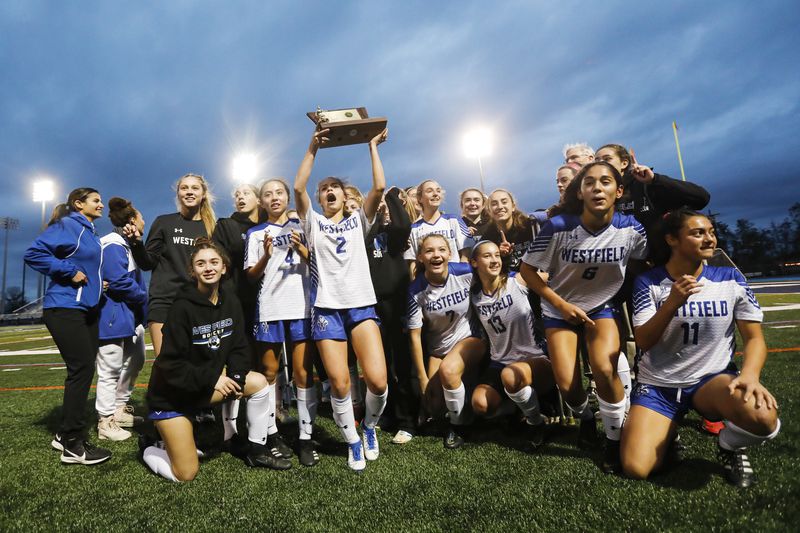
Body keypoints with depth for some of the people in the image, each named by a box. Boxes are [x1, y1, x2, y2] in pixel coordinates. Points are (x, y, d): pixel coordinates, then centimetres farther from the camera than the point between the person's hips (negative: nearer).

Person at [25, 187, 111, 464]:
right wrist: (69, 272, -18)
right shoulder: (67, 225, -8)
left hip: (87, 308, 9)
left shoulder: (91, 234, 17)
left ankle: (66, 435, 21)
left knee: (83, 370, 9)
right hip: (65, 307, -9)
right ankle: (73, 445, -1)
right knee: (81, 368, -10)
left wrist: (99, 281, 11)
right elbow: (34, 254, -17)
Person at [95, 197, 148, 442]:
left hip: (132, 316, 11)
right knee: (110, 370, -2)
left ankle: (120, 409, 32)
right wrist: (146, 298, -9)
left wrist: (144, 308, 7)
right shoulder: (113, 246, -15)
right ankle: (106, 422, 8)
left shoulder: (128, 245, 18)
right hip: (115, 317, -11)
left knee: (135, 362, 19)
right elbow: (119, 282, -23)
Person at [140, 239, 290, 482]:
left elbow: (239, 348, -1)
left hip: (206, 383, 6)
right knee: (185, 475, -6)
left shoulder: (230, 303, -5)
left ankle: (257, 451, 8)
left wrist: (236, 377, -18)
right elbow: (170, 364, -22)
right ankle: (148, 447, 25)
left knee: (259, 382, -8)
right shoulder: (182, 308, -22)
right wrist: (212, 379, -24)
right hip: (172, 395, -6)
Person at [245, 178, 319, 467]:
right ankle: (272, 434, 22)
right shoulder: (256, 233, 12)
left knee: (304, 374, -3)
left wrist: (300, 247, -11)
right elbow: (251, 276, 7)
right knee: (269, 374, 8)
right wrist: (266, 256, -11)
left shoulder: (302, 226, 12)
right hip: (269, 309, 1)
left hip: (302, 307, -1)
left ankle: (306, 438, 4)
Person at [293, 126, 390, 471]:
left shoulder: (358, 221, 17)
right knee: (339, 384, -6)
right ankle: (352, 443, 18)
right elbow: (298, 188, -2)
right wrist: (313, 148, -2)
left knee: (378, 381, -13)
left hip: (362, 305, 0)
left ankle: (369, 425, 19)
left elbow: (379, 187, 3)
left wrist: (373, 146, 7)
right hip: (327, 307, 0)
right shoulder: (313, 223, 14)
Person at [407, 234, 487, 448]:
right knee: (435, 408, -1)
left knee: (448, 369, -32)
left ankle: (458, 425, -5)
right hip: (438, 348, 2)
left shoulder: (466, 273, -20)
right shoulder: (416, 290, -18)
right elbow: (415, 336, -12)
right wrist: (423, 378, -8)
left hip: (470, 338, -2)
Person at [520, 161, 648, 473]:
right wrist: (561, 304, -16)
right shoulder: (558, 227, -23)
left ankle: (616, 439, 3)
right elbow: (527, 270, -13)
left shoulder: (630, 228, -16)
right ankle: (585, 417, 28)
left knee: (604, 369, -24)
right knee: (567, 384, -11)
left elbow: (644, 263, 5)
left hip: (602, 307, 1)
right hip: (560, 310, -1)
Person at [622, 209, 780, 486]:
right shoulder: (649, 282, -6)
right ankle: (668, 430, 18)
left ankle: (731, 448, 3)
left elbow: (754, 337, -1)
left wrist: (750, 374, -23)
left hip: (712, 378, 1)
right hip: (657, 384, -1)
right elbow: (643, 343, -12)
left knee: (762, 416, -34)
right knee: (636, 469, -16)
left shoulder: (731, 279, -1)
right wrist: (672, 303, -28)